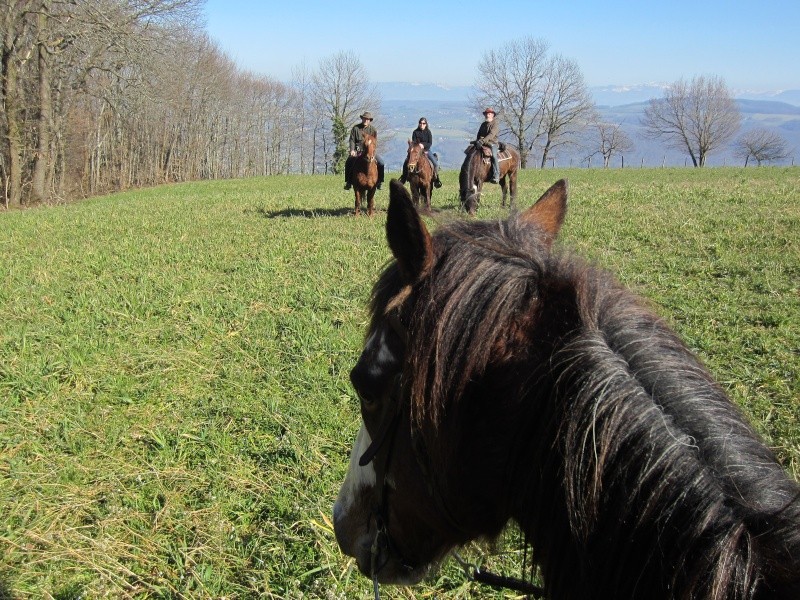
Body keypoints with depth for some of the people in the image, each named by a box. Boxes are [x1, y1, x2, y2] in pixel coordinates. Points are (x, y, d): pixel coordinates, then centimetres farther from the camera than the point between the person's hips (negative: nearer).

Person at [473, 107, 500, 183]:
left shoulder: (495, 124, -3)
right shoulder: (483, 124, 19)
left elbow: (491, 135, -17)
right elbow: (479, 134, 22)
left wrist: (482, 141, -28)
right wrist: (478, 141, -2)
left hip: (492, 143, -7)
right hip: (482, 143, 7)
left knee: (494, 155, -31)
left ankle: (496, 176, -35)